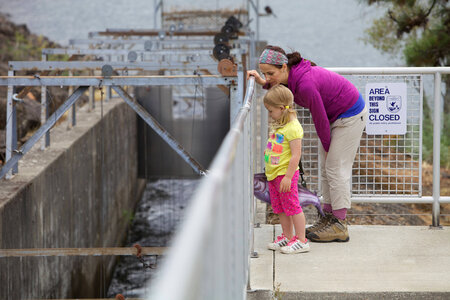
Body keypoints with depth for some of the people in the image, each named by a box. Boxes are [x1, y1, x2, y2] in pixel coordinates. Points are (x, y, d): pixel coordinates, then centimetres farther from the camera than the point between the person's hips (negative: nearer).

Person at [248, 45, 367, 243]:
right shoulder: (291, 75, -10)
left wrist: (327, 147, -8)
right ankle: (328, 217, 17)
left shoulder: (305, 84, -35)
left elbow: (320, 119, -23)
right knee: (325, 168, 11)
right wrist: (264, 83, -1)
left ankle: (340, 226, -3)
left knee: (337, 168, -8)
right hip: (335, 115, 9)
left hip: (351, 115, -9)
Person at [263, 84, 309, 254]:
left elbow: (296, 154, -22)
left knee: (292, 206, -6)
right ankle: (287, 237, 25)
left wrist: (288, 176, -23)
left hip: (285, 174, -10)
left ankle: (301, 240, -1)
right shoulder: (277, 124, 7)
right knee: (279, 208, 15)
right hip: (273, 174, 10)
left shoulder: (292, 127, -20)